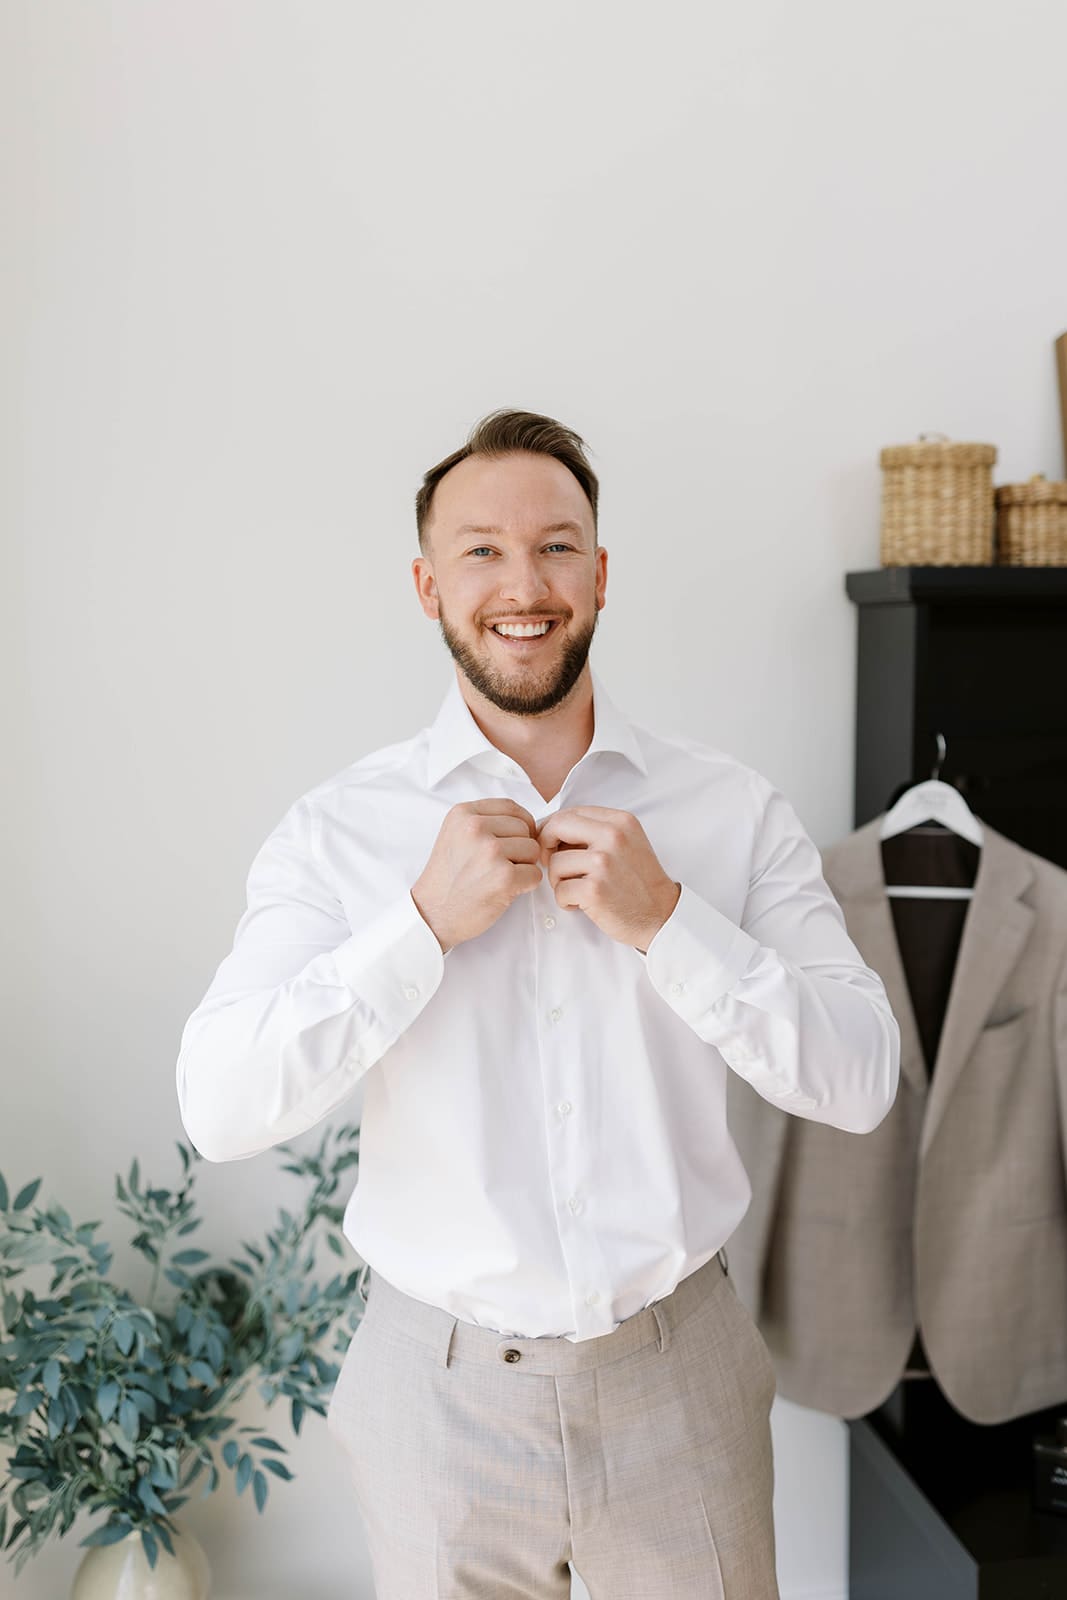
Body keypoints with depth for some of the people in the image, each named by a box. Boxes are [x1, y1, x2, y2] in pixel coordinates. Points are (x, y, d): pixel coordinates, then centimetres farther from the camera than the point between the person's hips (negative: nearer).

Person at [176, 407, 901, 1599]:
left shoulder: (732, 809, -5)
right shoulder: (339, 829, -7)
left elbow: (862, 1082, -8)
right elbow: (219, 1109, -14)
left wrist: (668, 921, -20)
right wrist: (426, 923, -22)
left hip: (679, 1375, 1)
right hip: (440, 1383, 0)